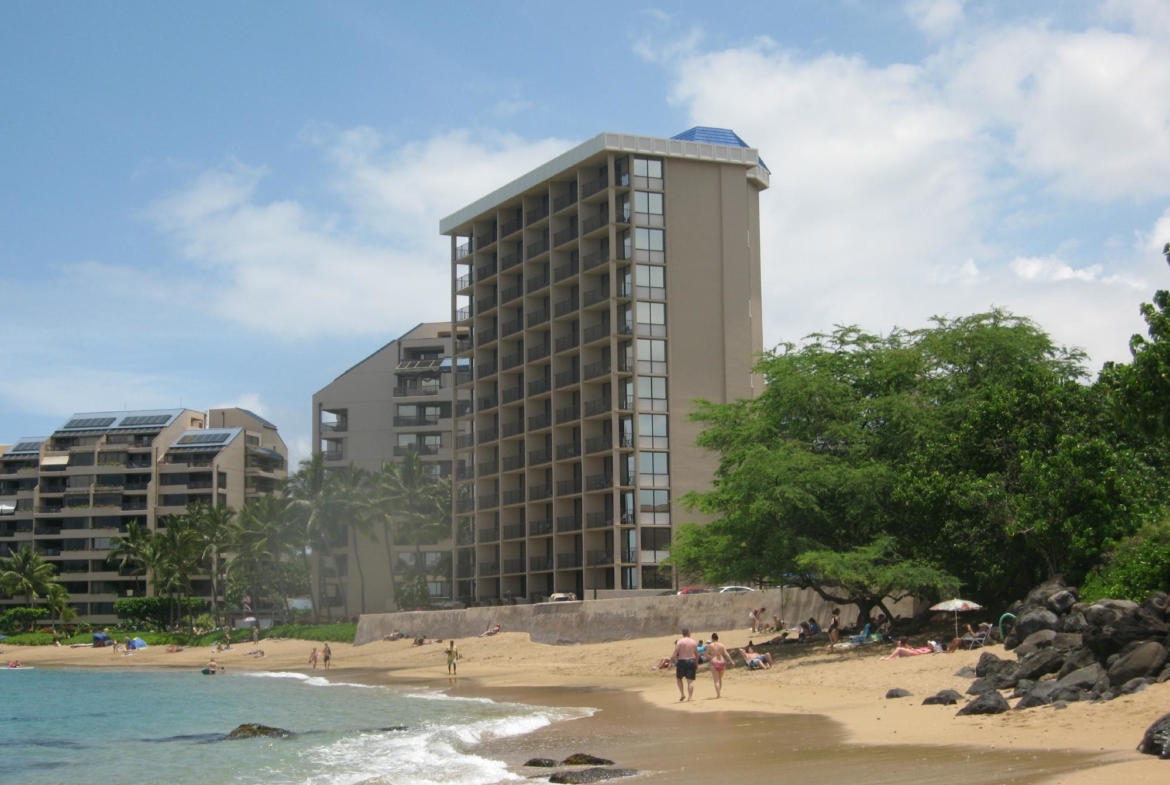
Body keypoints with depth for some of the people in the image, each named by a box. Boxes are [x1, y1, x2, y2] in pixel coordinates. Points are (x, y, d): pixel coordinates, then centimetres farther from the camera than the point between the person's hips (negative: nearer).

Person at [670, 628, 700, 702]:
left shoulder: (680, 641, -7)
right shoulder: (693, 642, 5)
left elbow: (675, 652, -12)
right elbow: (697, 654, 10)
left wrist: (671, 660, -6)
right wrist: (696, 664, 21)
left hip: (682, 661, -3)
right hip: (691, 661, 3)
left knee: (678, 678, 17)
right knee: (690, 681, 3)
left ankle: (682, 694, 7)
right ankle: (689, 697, -1)